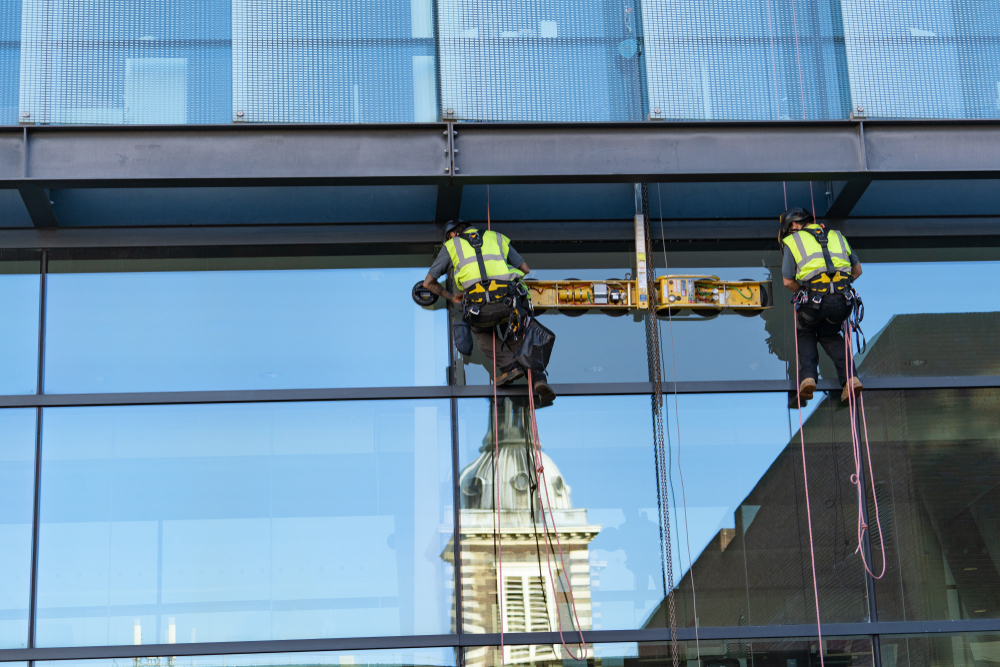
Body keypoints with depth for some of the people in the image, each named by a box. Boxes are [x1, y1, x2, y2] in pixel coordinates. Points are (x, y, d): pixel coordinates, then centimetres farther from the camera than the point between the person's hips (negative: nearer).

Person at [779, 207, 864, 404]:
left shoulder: (792, 242, 12)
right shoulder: (836, 236, 25)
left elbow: (788, 281, 8)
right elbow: (857, 270, 29)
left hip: (814, 300, -3)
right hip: (843, 300, 3)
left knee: (805, 334, 26)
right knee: (831, 336, 29)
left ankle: (808, 377, 3)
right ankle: (850, 378, 8)